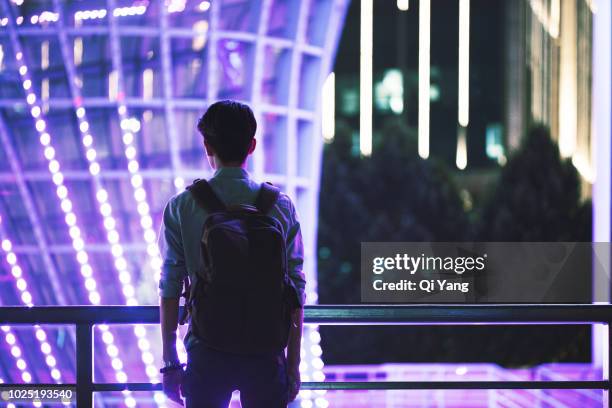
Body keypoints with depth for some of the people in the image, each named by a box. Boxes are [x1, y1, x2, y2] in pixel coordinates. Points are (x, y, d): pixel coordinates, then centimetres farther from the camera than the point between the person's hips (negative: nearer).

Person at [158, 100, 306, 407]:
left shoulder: (181, 207, -1)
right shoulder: (281, 206, 1)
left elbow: (170, 287, -2)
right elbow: (295, 290, 0)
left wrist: (169, 361, 5)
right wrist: (293, 363, 7)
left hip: (206, 350, -1)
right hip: (266, 353, 1)